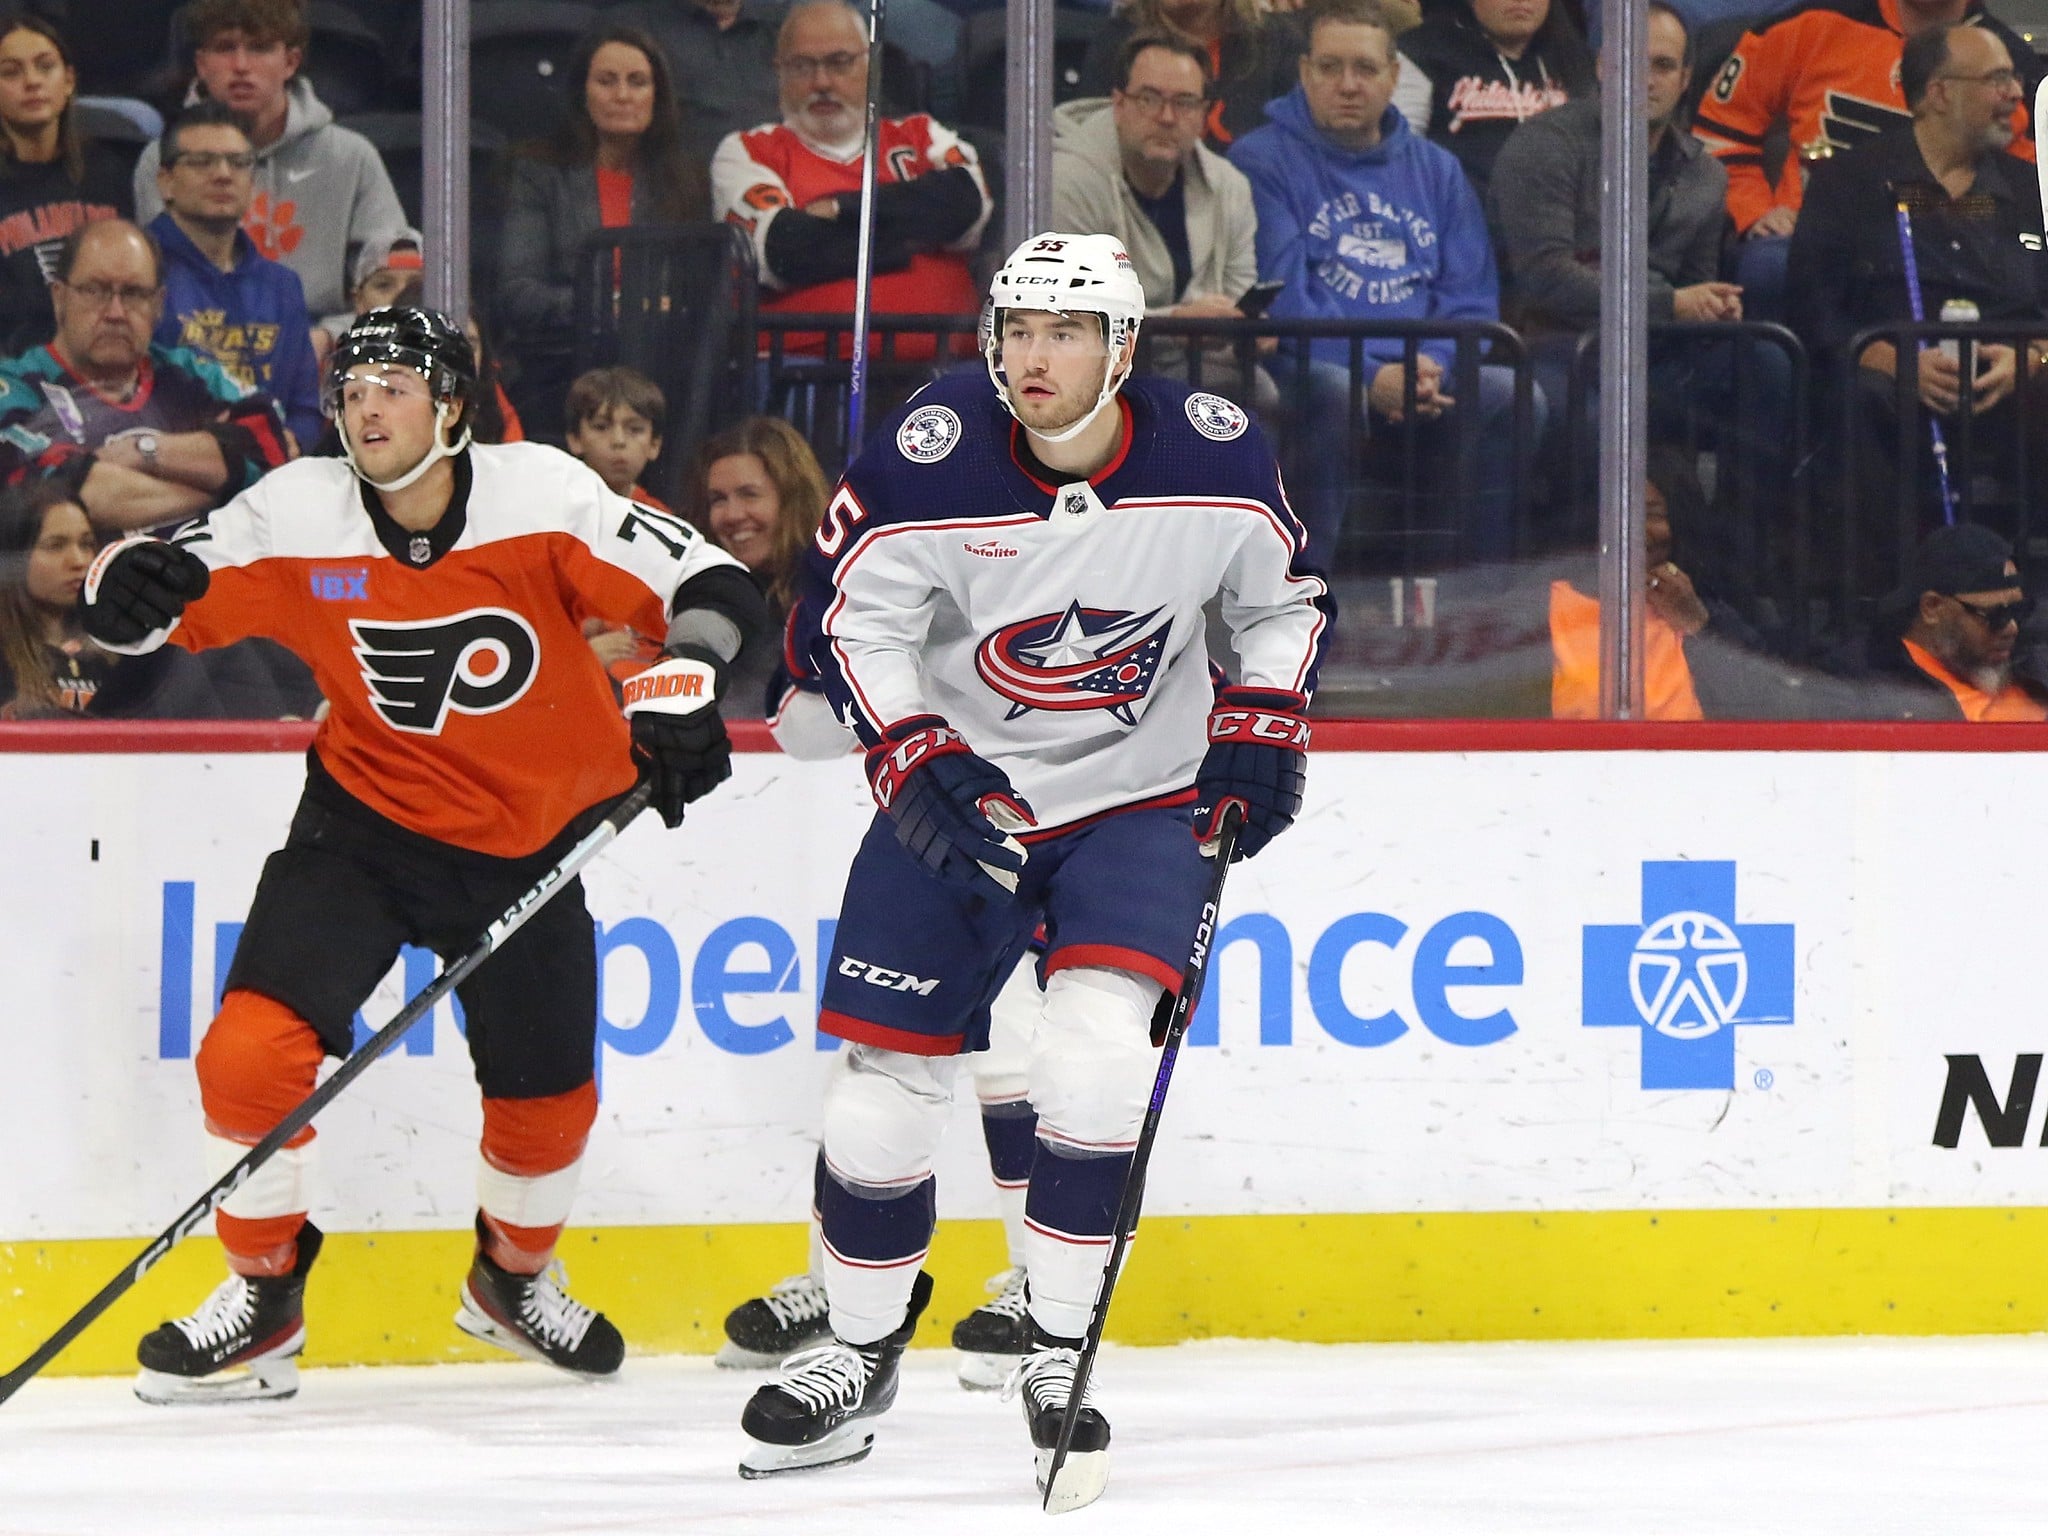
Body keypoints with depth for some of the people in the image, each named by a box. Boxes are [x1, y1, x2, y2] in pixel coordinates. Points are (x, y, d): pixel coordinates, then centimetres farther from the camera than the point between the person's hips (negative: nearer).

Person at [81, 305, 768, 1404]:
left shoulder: (542, 499, -18)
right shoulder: (299, 518, -15)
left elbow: (712, 586, -17)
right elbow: (153, 607, -11)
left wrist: (678, 695, -35)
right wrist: (130, 585, -35)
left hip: (527, 842, 0)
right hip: (365, 820, 0)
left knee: (548, 1097, 11)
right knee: (254, 1045, -19)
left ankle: (513, 1279, 43)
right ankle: (261, 1296, 2)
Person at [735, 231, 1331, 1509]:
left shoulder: (1215, 459, -12)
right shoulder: (933, 457, -17)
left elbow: (1288, 598, 7)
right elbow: (847, 614, -8)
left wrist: (1260, 731, -4)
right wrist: (918, 764, -19)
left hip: (1140, 802, -1)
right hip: (961, 796, 1)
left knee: (1100, 1042, -22)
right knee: (886, 1071, 0)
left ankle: (1061, 1354, -8)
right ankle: (862, 1350, 22)